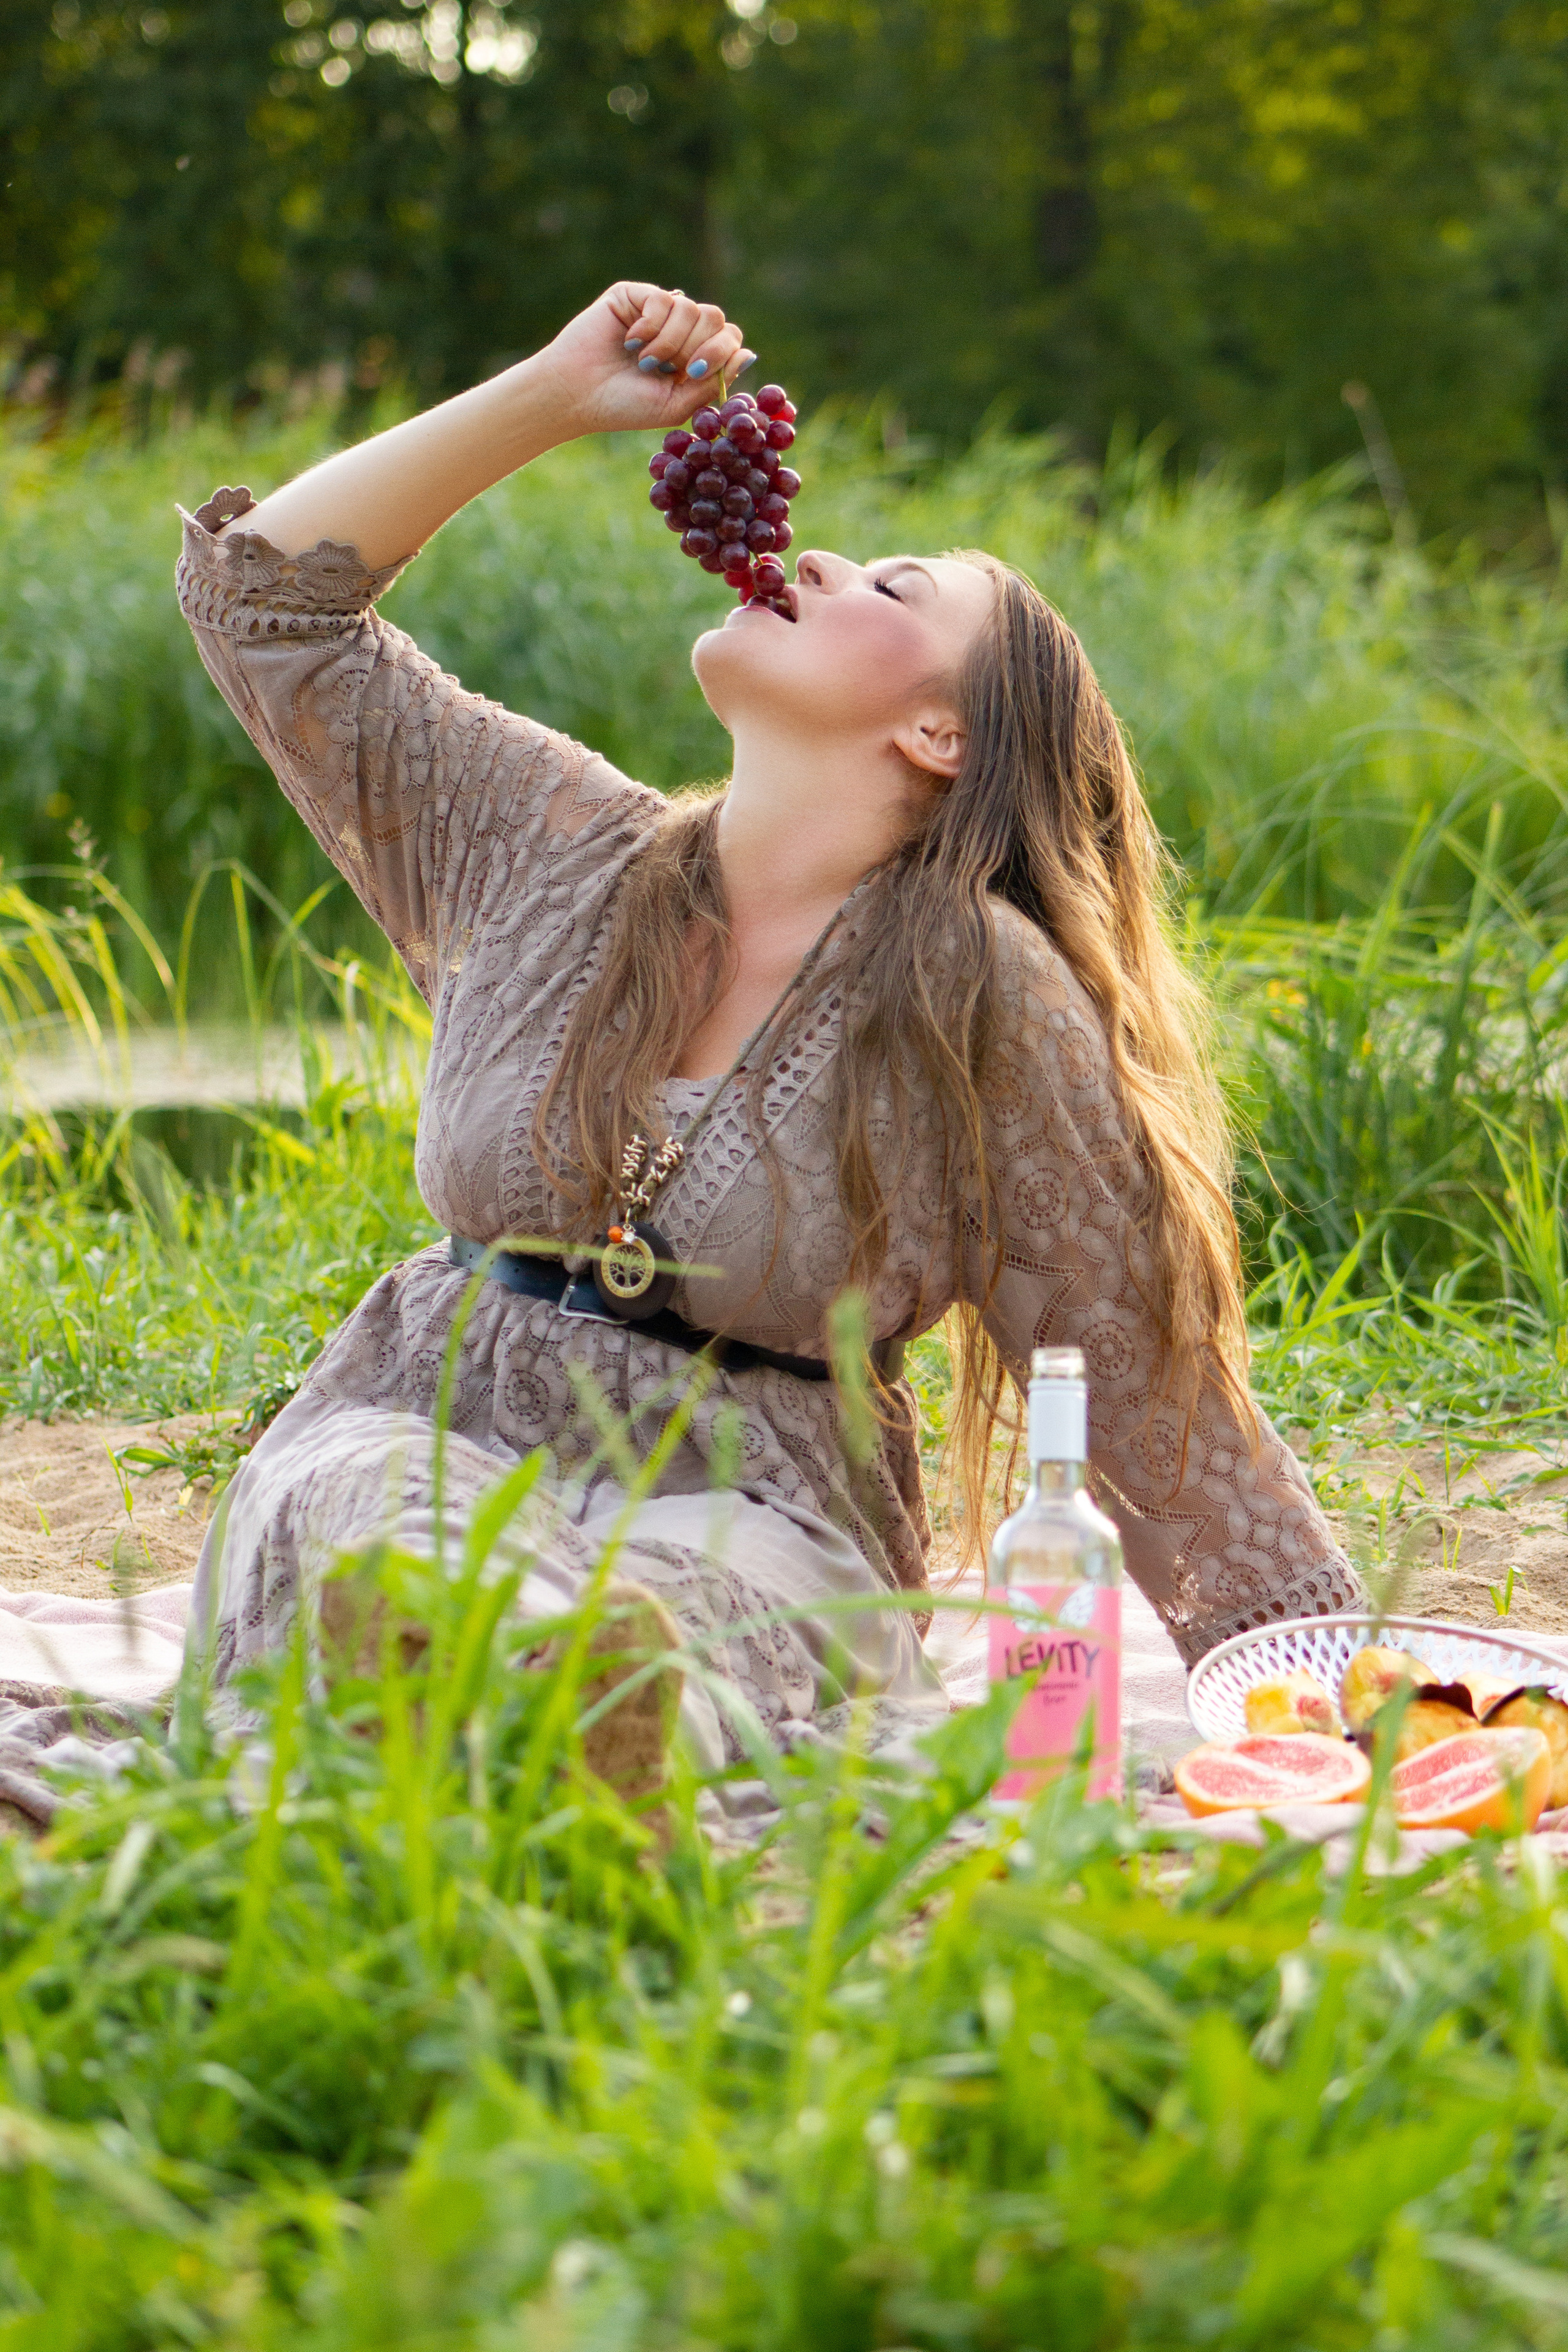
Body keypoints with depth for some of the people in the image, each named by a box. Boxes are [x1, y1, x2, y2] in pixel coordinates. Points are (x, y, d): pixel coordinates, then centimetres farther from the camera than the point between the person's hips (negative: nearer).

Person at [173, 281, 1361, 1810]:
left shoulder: (990, 1008, -4)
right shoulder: (555, 854, 8)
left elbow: (1155, 1395, -1)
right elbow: (266, 591, 14)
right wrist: (554, 396, 7)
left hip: (748, 1512, -3)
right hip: (420, 1438, 3)